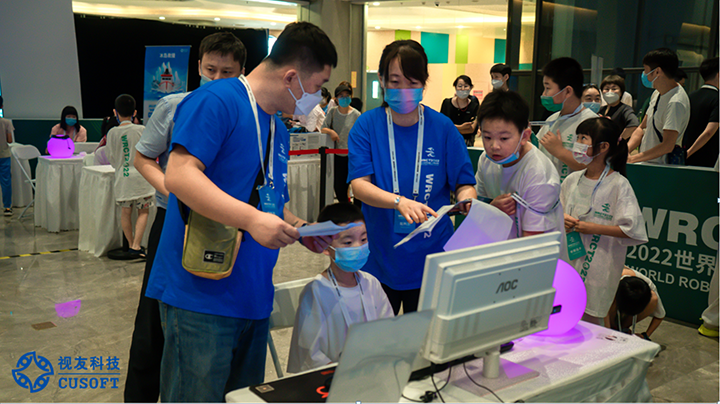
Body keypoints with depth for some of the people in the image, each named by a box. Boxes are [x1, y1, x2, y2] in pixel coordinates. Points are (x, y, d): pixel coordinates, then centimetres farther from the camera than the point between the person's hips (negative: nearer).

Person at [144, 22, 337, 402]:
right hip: (201, 297, -9)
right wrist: (253, 220, -29)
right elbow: (179, 175, -23)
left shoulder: (279, 131, 17)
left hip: (254, 297, 9)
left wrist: (299, 229, 9)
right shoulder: (217, 100, -12)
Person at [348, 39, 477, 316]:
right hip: (378, 259, 0)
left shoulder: (442, 127, -1)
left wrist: (468, 200, -22)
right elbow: (358, 184, -14)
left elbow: (463, 183, 2)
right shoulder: (367, 125, -4)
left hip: (431, 258, 1)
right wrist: (400, 202, -31)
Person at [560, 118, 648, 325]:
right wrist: (561, 220, -4)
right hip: (569, 260, 5)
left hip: (599, 266, -5)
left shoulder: (618, 185, -10)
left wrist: (593, 228, -17)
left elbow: (632, 230, -14)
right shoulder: (572, 180, 7)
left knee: (590, 320, 0)